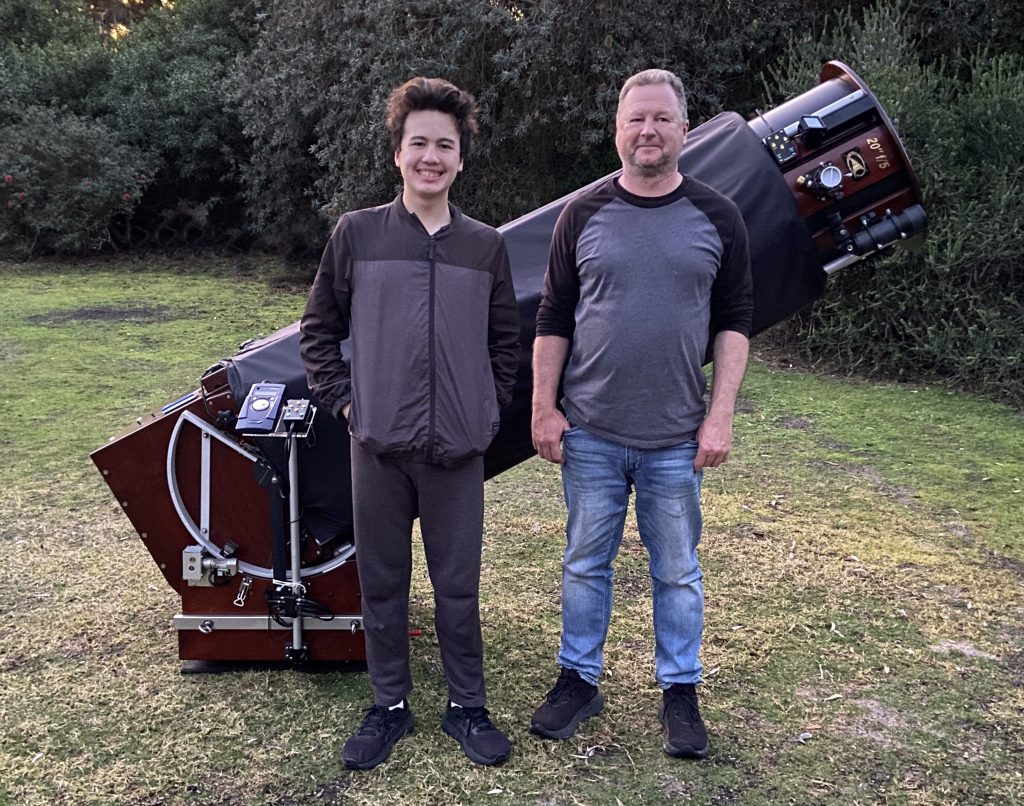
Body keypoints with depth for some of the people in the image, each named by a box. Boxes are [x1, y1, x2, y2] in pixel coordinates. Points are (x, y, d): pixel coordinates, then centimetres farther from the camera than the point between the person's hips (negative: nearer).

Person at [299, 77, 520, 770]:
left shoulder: (486, 246, 4)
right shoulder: (357, 233, 1)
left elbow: (505, 341, 12)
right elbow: (319, 330, 8)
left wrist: (488, 411, 4)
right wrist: (344, 400, 0)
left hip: (458, 450, 0)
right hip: (378, 445, 0)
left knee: (459, 587, 9)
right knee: (381, 583, 11)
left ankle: (467, 707, 27)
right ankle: (391, 706, 28)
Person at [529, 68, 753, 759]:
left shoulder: (716, 217, 2)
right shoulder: (584, 215, 2)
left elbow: (734, 320, 3)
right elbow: (553, 319, 4)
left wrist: (721, 415, -5)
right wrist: (544, 409, -1)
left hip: (678, 440, 0)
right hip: (590, 435, 1)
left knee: (677, 571, 11)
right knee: (586, 563, 12)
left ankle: (681, 691, 27)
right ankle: (579, 681, 29)